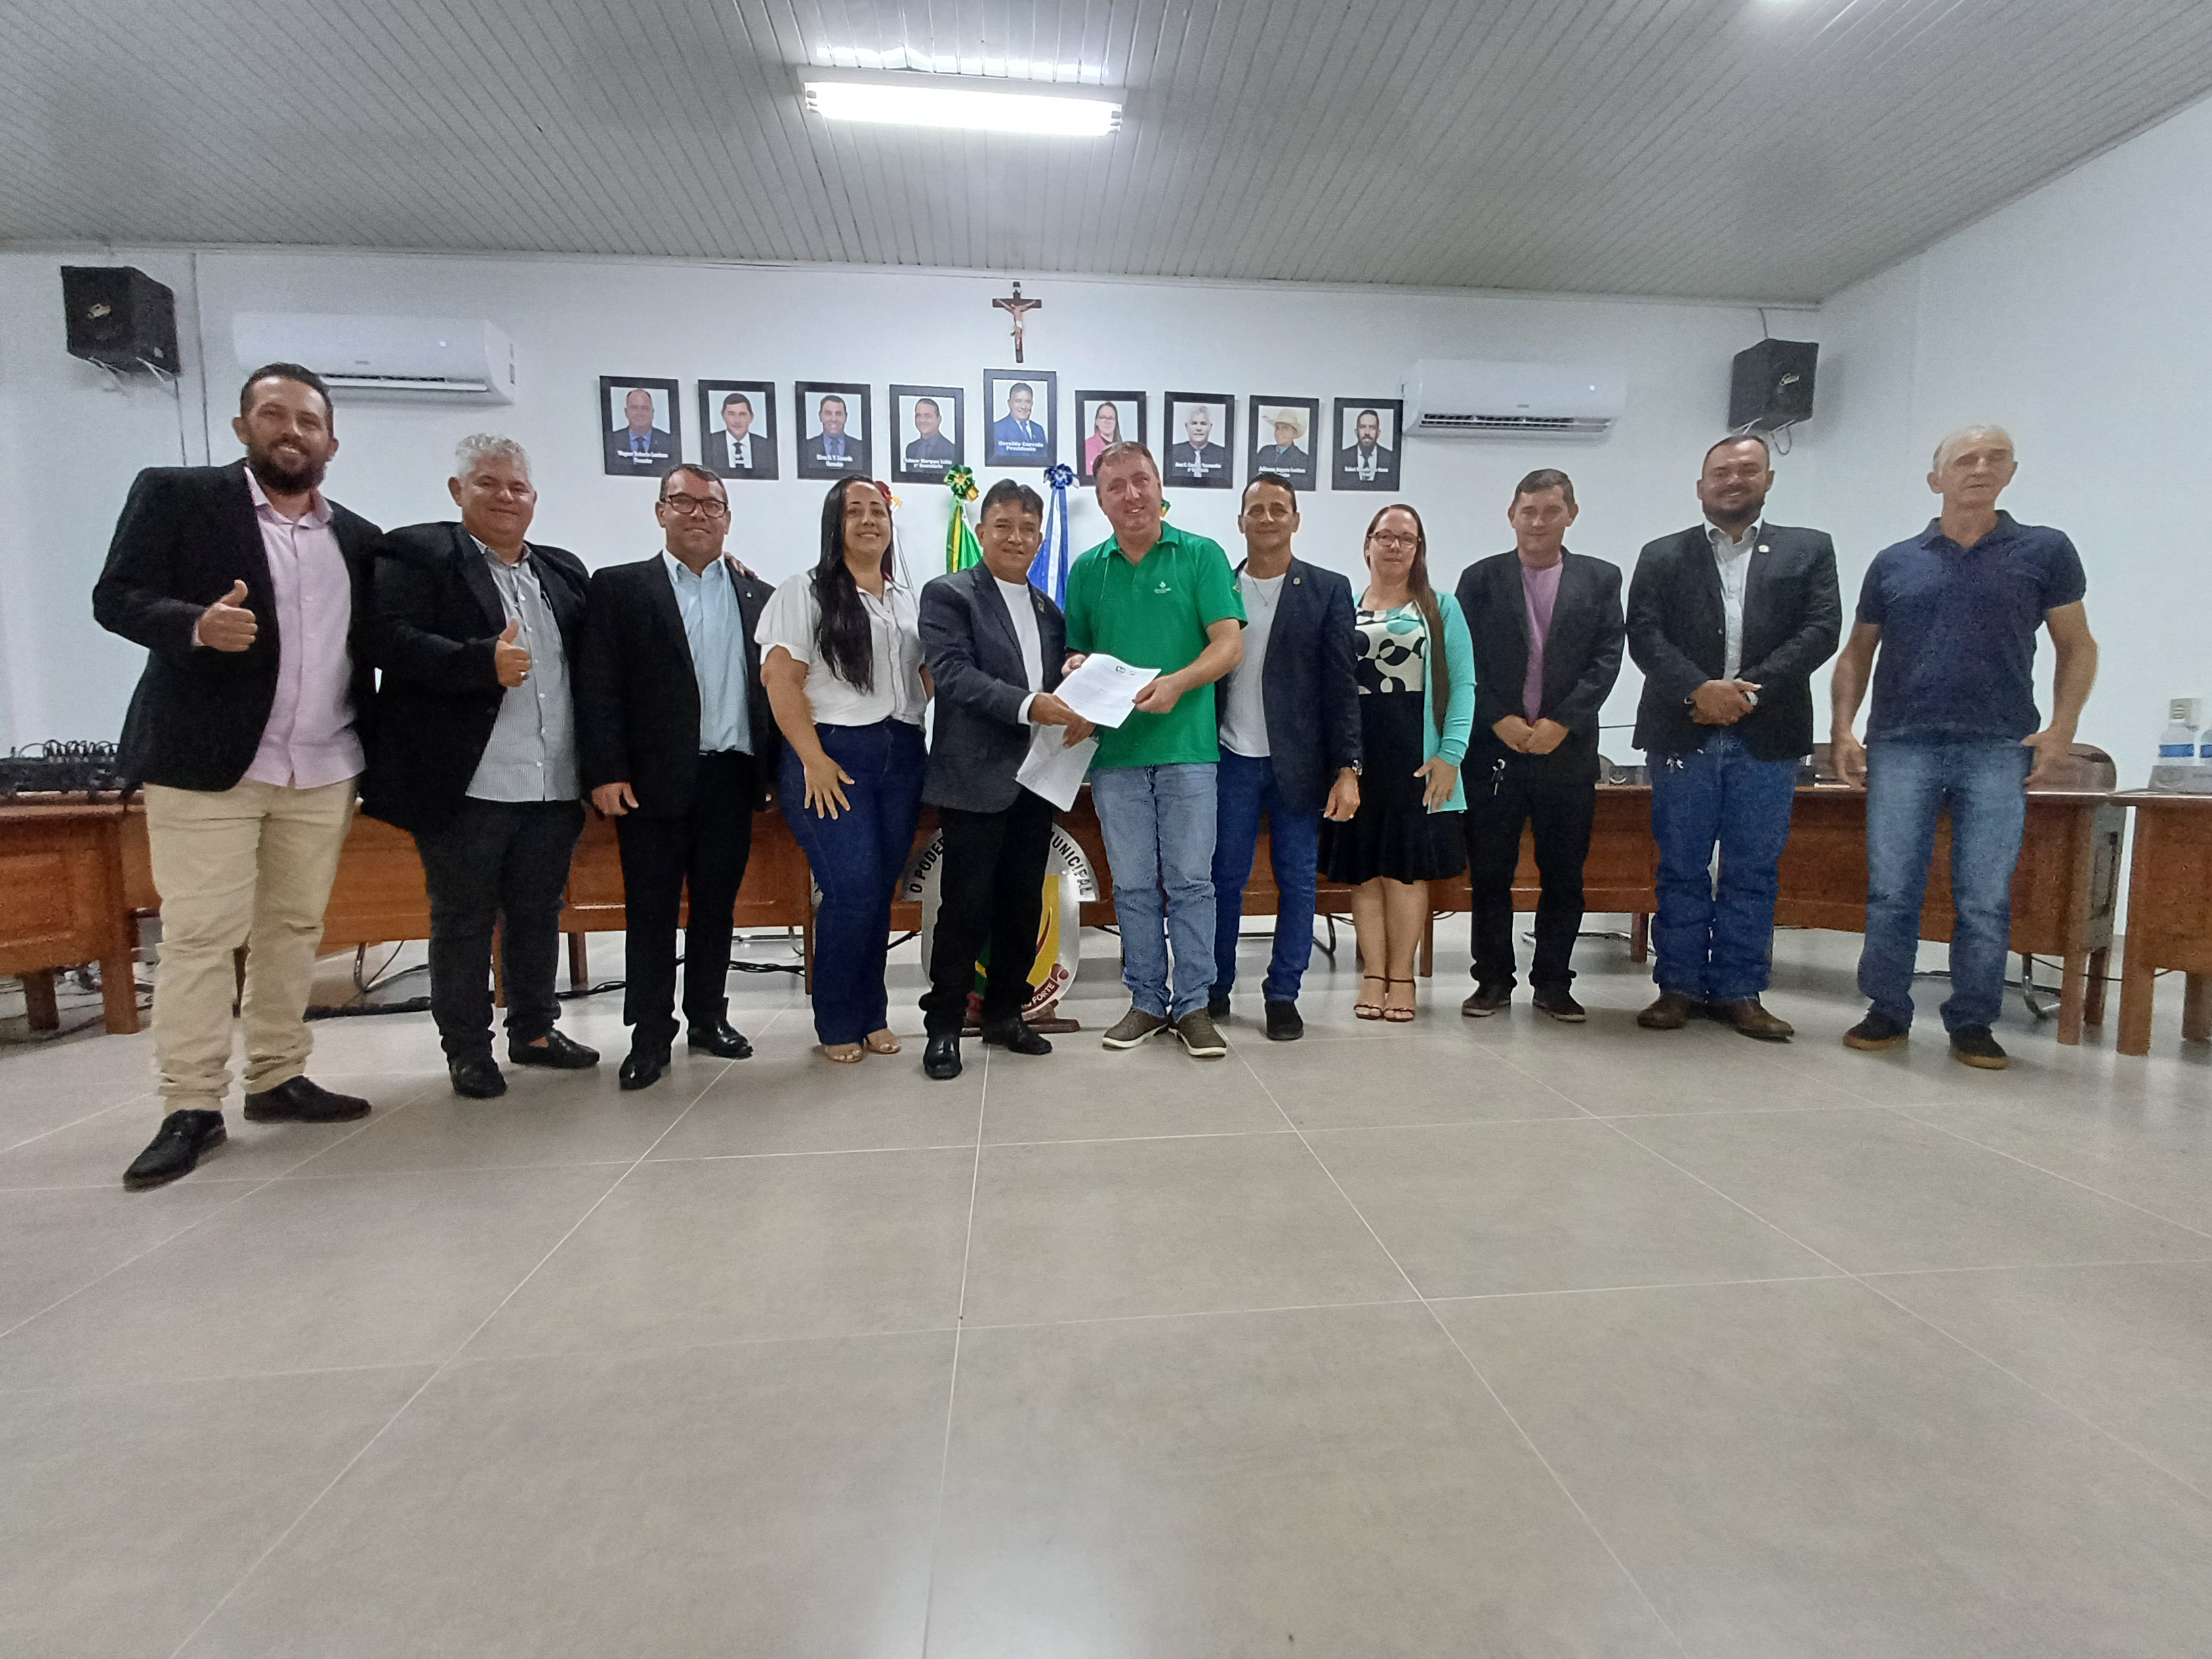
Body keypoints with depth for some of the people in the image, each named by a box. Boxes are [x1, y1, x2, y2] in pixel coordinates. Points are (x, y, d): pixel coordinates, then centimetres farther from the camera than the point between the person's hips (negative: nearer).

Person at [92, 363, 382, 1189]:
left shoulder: (358, 537, 13)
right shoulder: (174, 495, 2)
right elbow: (116, 597, -4)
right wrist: (197, 624, -24)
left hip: (323, 770, 4)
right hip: (205, 760, -4)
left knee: (294, 928, 9)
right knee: (198, 933, -2)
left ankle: (278, 1079, 19)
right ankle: (191, 1108, 6)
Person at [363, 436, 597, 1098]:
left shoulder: (563, 572, 17)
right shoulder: (416, 555, 0)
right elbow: (389, 639, -14)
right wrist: (484, 663, -24)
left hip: (552, 787, 5)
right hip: (467, 786, -5)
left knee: (539, 914, 14)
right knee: (463, 920, 6)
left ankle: (534, 1030, 29)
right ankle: (467, 1051, 19)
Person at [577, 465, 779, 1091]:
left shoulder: (757, 595, 12)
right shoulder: (619, 588, 3)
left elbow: (773, 685, 9)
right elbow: (597, 687, -3)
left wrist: (775, 769, 3)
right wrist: (606, 773, -11)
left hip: (733, 776, 3)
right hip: (655, 778, -2)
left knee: (716, 905, 11)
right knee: (651, 910, 5)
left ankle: (707, 1018, 25)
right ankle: (650, 1034, 16)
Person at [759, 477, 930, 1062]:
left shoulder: (908, 597, 16)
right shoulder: (806, 592, 0)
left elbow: (929, 673, 18)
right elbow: (780, 678, -8)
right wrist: (814, 760, -15)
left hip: (901, 756, 5)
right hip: (833, 756, -5)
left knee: (881, 890, 7)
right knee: (852, 889, -10)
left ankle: (872, 1014, 20)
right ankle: (837, 1023, 8)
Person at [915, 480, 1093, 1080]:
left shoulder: (1049, 610, 17)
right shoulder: (949, 594, -2)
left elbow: (1060, 685, 16)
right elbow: (953, 674, -15)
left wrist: (1079, 714, -8)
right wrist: (1029, 706, -27)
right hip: (977, 778, -6)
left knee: (1023, 905, 11)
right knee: (966, 907, -1)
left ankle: (1005, 1013, 25)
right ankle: (944, 1025, 13)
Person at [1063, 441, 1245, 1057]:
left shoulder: (1202, 556, 3)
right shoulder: (1087, 570, 12)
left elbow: (1230, 645, -4)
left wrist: (1177, 683, -21)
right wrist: (1077, 669, -6)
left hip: (1187, 745, -3)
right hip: (1115, 750, 3)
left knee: (1191, 881, 2)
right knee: (1133, 885, 8)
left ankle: (1193, 1004, 14)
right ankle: (1147, 1000, 21)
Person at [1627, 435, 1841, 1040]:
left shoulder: (1809, 550, 12)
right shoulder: (1662, 556, 10)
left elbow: (1821, 629, 0)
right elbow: (1644, 634, -2)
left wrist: (1750, 690, -13)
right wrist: (1699, 689, -16)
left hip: (1766, 737, 1)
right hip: (1683, 734, 0)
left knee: (1753, 872, 5)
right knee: (1681, 869, 4)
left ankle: (1739, 992, 14)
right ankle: (1679, 987, 13)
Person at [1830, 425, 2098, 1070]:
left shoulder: (2045, 551, 8)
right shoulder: (1893, 563, 11)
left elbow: (2076, 647, 9)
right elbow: (1857, 655, 14)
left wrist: (2062, 728, -4)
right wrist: (1843, 730, 2)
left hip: (2000, 751, 0)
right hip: (1900, 747, 1)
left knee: (1986, 900, 2)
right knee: (1891, 892, 1)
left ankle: (1973, 1024, 14)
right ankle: (1887, 1013, 12)